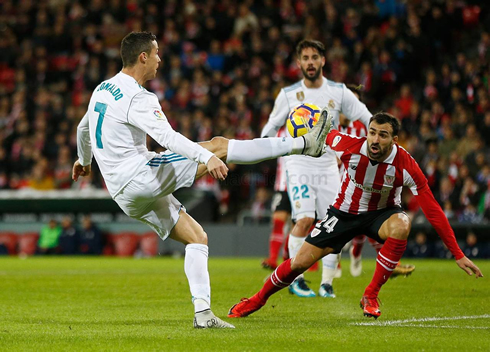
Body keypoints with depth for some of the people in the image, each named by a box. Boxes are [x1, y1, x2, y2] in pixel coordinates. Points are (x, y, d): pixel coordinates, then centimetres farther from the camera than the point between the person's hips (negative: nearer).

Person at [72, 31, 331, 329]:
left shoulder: (102, 89, 15)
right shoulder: (138, 98, -15)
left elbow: (83, 128, 32)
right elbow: (167, 137, -30)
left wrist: (84, 160, 52)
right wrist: (207, 158, -40)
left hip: (129, 195, 9)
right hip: (139, 177, -9)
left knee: (197, 238, 11)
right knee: (218, 145, -11)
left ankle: (203, 312, 2)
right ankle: (304, 143, -11)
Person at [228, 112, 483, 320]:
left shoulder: (405, 165, -29)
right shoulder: (349, 146, -26)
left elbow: (432, 210, -26)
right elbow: (324, 134, 1)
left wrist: (458, 255, -26)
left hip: (381, 213, -1)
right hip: (345, 212, 1)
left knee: (401, 225, -37)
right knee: (300, 262, -5)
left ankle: (371, 295, -21)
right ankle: (256, 301, 23)